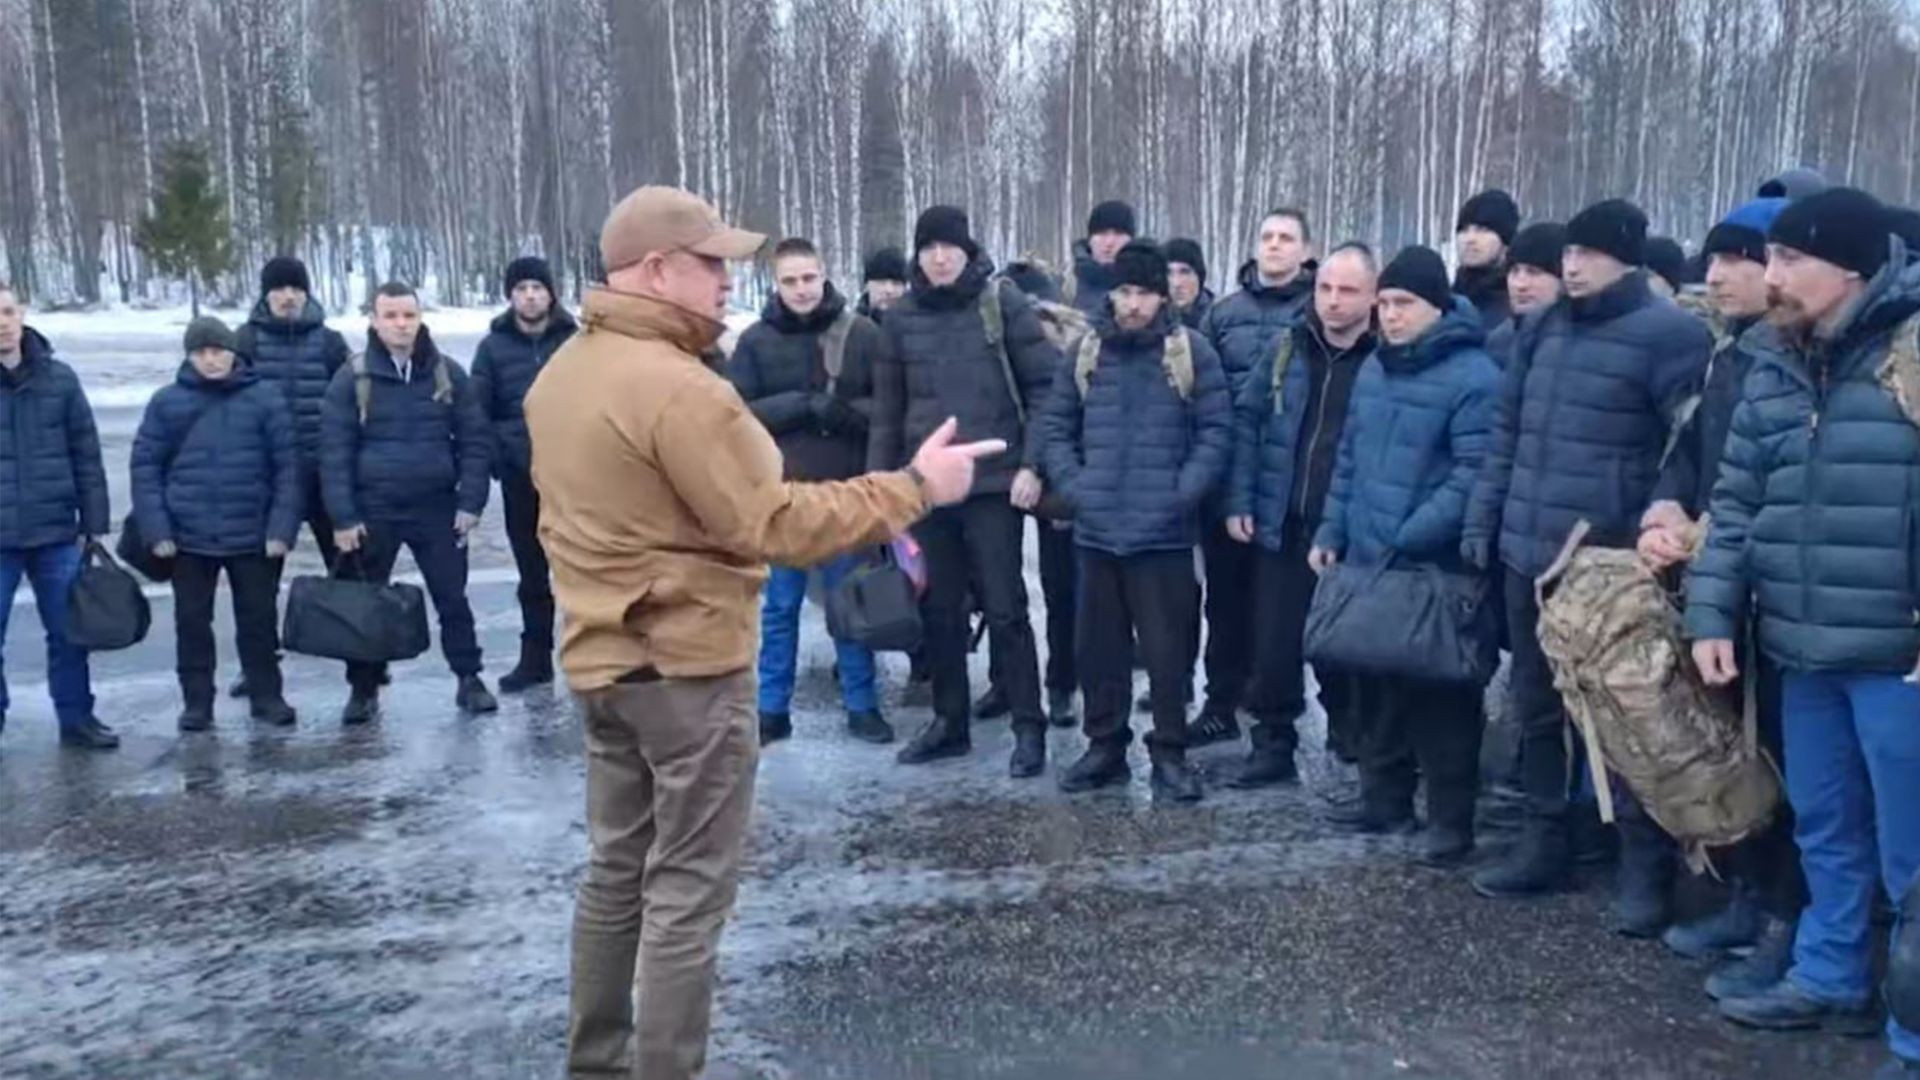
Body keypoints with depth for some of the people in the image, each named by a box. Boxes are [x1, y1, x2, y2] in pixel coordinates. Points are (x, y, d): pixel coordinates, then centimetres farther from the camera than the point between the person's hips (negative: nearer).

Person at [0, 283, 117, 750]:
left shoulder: (59, 378, 3)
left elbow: (87, 455, 6)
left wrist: (94, 524, 3)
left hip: (56, 535, 1)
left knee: (69, 632, 9)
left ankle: (76, 718, 22)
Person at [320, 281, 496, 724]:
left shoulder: (448, 373, 1)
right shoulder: (352, 377, -3)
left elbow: (474, 440, 2)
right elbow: (335, 451, -4)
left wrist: (470, 502, -5)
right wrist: (343, 516, -9)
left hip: (437, 508, 0)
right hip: (372, 511, 0)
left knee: (452, 599, 6)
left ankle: (469, 680, 17)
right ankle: (363, 688, 21)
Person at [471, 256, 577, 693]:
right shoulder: (493, 346, 6)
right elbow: (478, 411, 4)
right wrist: (493, 459, -8)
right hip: (521, 475, 2)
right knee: (532, 571, 11)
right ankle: (535, 657, 19)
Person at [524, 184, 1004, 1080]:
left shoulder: (561, 373, 9)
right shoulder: (678, 388, -22)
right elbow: (773, 525, -22)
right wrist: (913, 487, -17)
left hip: (603, 655, 10)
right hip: (689, 665, -9)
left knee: (618, 872, 19)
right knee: (688, 893, 1)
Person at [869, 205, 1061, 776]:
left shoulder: (1004, 304, -4)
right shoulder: (902, 316, 6)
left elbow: (1046, 386, -4)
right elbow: (888, 409, 10)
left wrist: (1033, 464, -11)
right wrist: (879, 480, 6)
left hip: (993, 481, -4)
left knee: (1004, 609, 0)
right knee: (939, 610, 11)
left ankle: (1029, 728, 11)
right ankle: (949, 721, 24)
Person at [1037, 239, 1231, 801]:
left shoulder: (1191, 351, -3)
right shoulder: (1085, 351, 7)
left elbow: (1217, 430, -4)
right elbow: (1056, 425, 11)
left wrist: (1182, 493, -12)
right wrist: (1073, 485, -1)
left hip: (1163, 531, -3)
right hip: (1097, 528, 4)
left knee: (1167, 646, 1)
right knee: (1099, 644, 11)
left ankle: (1169, 753, 14)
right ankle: (1105, 745, 24)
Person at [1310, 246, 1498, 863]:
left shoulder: (1473, 376, -13)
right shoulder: (1375, 367, 12)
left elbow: (1472, 475, -20)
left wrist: (1408, 538, -22)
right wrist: (1332, 531, 11)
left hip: (1434, 570, -7)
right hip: (1366, 561, 7)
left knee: (1440, 694, 2)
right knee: (1374, 685, 16)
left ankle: (1450, 820, 13)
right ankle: (1385, 800, 30)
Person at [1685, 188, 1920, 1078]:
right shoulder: (1774, 363, 9)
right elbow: (1737, 500, 12)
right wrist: (1711, 612, 6)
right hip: (1804, 650, 6)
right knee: (1824, 829, 20)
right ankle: (1830, 979, 37)